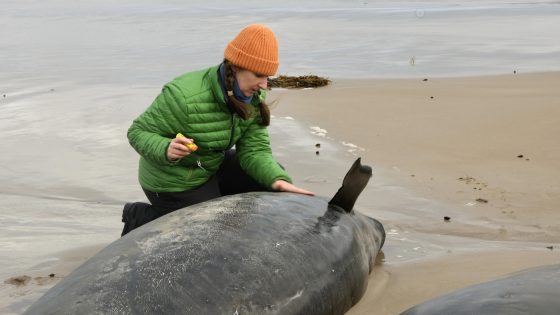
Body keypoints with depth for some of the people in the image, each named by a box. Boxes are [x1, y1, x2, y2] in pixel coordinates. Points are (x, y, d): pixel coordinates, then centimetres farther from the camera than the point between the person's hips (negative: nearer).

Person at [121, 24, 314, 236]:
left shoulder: (254, 98, -10)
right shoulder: (184, 97, -32)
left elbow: (254, 149, -12)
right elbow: (138, 132, -23)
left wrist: (278, 180, -31)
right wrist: (166, 150, -44)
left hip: (214, 167, 7)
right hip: (174, 184, -7)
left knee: (273, 175, -2)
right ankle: (141, 217, 12)